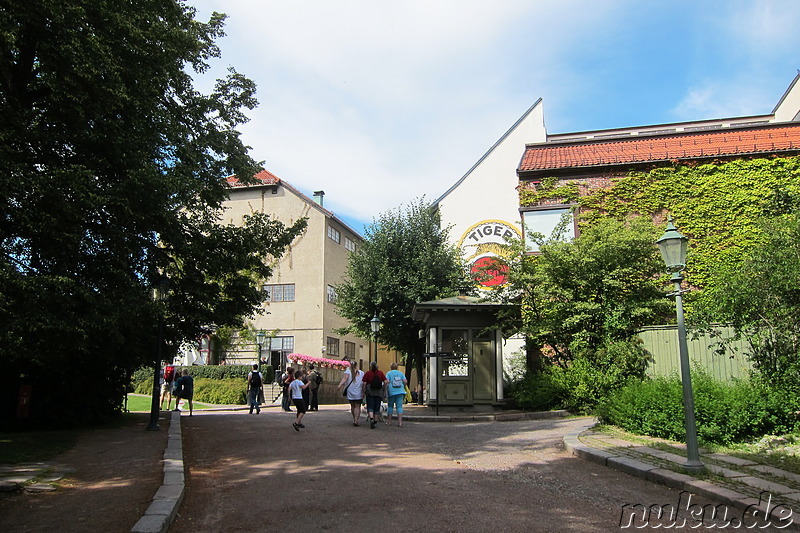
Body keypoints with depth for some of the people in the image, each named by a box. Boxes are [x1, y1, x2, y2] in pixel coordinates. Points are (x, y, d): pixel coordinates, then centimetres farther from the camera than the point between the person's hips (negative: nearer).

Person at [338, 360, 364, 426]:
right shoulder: (361, 373, 5)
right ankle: (356, 420, -14)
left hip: (350, 393, 0)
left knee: (352, 406, 16)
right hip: (359, 393, 0)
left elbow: (344, 378, -18)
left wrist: (339, 385, -29)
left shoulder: (348, 372, 0)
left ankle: (354, 419, 28)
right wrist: (363, 392, 7)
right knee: (357, 406, 2)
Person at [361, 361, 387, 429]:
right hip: (379, 393, 2)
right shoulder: (380, 373, 3)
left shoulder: (367, 373, -2)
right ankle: (375, 421, 17)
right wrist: (383, 389, 9)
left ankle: (371, 419, -24)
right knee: (377, 407, 12)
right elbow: (385, 382, -2)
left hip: (370, 393, -2)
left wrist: (364, 390, 6)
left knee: (370, 407, -2)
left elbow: (364, 383, -6)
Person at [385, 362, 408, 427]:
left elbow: (387, 381, -10)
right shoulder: (401, 373, 10)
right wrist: (403, 386, 20)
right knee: (399, 406, 0)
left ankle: (388, 421, 16)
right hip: (400, 392, 1)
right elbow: (405, 381, 1)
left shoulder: (389, 373, 3)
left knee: (390, 406, 11)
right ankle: (400, 422, -7)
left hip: (391, 392, -1)